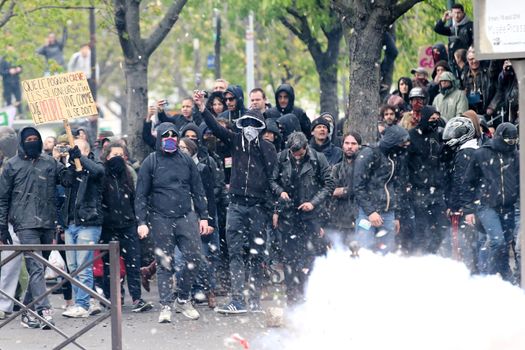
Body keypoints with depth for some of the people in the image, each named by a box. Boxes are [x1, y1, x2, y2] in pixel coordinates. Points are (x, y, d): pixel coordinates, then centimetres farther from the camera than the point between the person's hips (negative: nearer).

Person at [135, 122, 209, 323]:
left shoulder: (186, 160, 11)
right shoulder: (151, 162, 3)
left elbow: (197, 190, 16)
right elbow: (141, 194, 2)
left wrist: (203, 216, 10)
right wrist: (141, 222, -6)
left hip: (186, 216, 3)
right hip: (161, 218, -2)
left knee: (194, 258, -5)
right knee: (164, 263, -1)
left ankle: (183, 299, 10)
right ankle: (166, 306, 1)